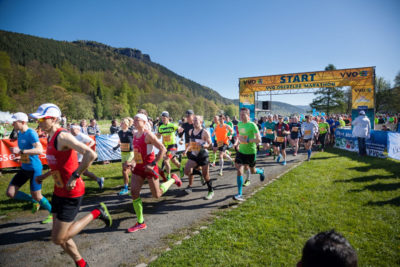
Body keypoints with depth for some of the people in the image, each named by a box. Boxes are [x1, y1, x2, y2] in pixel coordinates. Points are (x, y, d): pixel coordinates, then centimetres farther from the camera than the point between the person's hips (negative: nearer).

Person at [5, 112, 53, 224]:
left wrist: (20, 151, -34)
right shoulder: (20, 133, 7)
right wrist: (21, 157, 13)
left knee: (37, 196, 0)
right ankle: (35, 202, 25)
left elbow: (39, 150, -33)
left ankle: (53, 214, 20)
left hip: (34, 168, -8)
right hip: (24, 168, 8)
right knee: (10, 193, 5)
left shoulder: (31, 133, -19)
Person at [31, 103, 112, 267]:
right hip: (59, 191, 9)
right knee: (60, 237, 16)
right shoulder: (51, 137, 10)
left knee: (58, 239, -3)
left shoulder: (63, 136, -20)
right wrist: (45, 176, 18)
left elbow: (91, 155, -32)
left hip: (71, 193, -9)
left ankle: (97, 213, 7)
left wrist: (74, 177, -28)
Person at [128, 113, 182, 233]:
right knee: (134, 192, -3)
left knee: (157, 195, 5)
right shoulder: (135, 135, 8)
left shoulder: (148, 135, -17)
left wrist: (153, 164, -23)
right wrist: (133, 162, 15)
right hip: (139, 167, 7)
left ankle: (173, 179, 31)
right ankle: (140, 223, 9)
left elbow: (163, 149, -19)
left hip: (149, 168, -7)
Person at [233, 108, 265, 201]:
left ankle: (261, 171, 52)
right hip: (241, 151, 4)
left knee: (253, 171, 14)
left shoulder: (252, 125, -16)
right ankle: (239, 194, -1)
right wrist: (237, 142, 7)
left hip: (251, 152, -4)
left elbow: (258, 140, -20)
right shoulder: (239, 124, 3)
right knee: (239, 171, -7)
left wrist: (247, 140, -28)